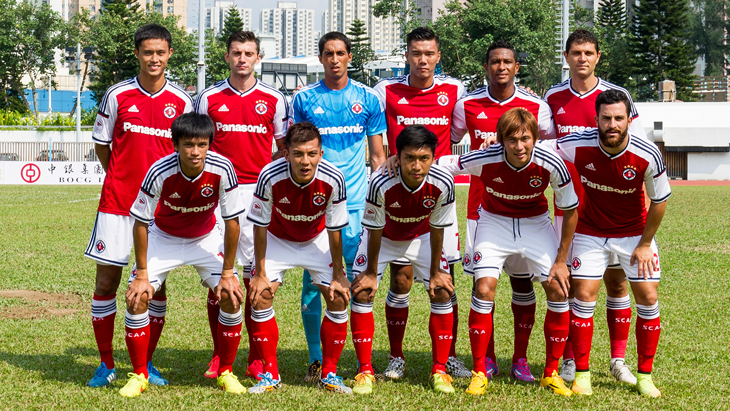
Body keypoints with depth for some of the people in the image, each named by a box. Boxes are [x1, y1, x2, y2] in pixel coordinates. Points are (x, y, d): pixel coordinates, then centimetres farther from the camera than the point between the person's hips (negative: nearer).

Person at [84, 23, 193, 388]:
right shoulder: (117, 95, 0)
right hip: (117, 201, 0)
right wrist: (124, 177, 8)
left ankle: (147, 363, 17)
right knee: (107, 278, 0)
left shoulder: (182, 101, 1)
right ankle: (106, 364, 13)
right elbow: (101, 145, 10)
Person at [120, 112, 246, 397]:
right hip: (163, 237, -1)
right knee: (136, 297, -15)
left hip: (205, 239, 1)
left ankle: (226, 373, 4)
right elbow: (140, 223, -19)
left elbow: (232, 221, -18)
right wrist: (142, 274, -18)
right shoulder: (160, 172, -31)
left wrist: (227, 273, -17)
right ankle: (139, 376, 2)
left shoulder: (222, 169, -29)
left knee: (232, 296, -15)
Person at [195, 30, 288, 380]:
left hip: (259, 193, 0)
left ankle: (256, 359, 7)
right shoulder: (208, 98, 7)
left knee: (257, 278, 0)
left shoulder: (273, 99, 6)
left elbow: (286, 148, 11)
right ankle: (219, 356, 9)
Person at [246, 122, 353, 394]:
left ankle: (329, 374, 4)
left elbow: (335, 230, -16)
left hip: (317, 240, 1)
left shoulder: (333, 179, -30)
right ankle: (270, 375, 0)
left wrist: (338, 275, -10)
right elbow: (260, 226, -18)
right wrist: (260, 274, -15)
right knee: (260, 296, -14)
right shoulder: (270, 177, -32)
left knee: (339, 298, -11)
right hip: (278, 239, 0)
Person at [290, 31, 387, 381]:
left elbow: (377, 156, 10)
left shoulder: (367, 99, 7)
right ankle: (315, 359, 9)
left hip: (356, 205, 0)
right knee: (313, 280, 1)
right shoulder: (304, 99, 5)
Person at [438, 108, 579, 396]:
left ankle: (551, 373, 7)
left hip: (536, 224, 1)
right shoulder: (485, 160, -29)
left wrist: (561, 261, -9)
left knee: (559, 291, -9)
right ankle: (479, 373, -2)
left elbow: (570, 210, -11)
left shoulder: (550, 164, -26)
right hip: (495, 222, -1)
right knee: (484, 288, -17)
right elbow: (437, 164, -15)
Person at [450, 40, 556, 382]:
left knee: (522, 279, 2)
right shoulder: (467, 105, 2)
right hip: (482, 205, 0)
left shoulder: (536, 107, 1)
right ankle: (487, 358, 11)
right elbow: (447, 142, 16)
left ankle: (520, 359, 12)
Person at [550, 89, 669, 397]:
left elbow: (659, 201, -7)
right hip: (590, 231, 0)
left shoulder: (648, 156, -22)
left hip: (634, 232, 0)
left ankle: (645, 376, 11)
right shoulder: (577, 146, -23)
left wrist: (645, 244, -4)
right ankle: (582, 374, 6)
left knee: (648, 299, -3)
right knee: (584, 296, -7)